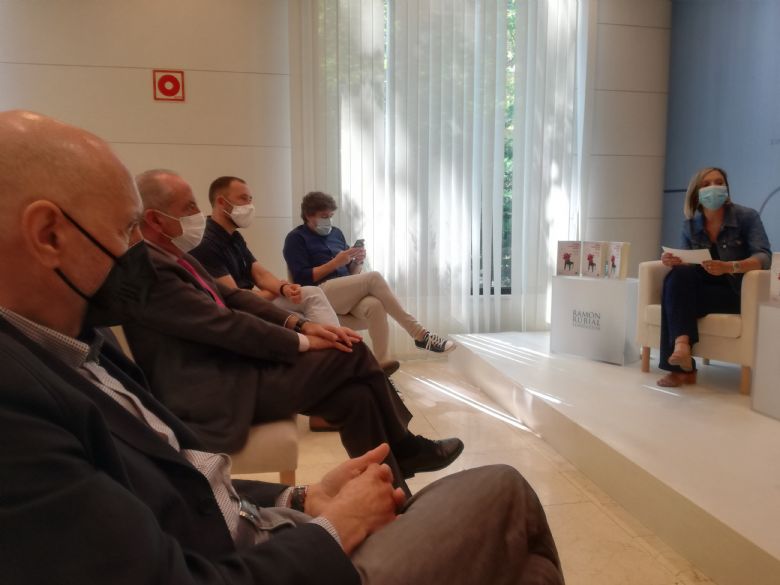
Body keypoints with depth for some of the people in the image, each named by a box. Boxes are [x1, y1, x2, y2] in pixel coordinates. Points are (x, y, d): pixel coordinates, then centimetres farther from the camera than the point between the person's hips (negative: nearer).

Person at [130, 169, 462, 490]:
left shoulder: (168, 253, 13)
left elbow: (229, 296, 11)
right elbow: (223, 324, -22)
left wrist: (299, 324, -1)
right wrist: (301, 341, -11)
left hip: (230, 366, 9)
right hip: (214, 394, -9)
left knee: (355, 396, -2)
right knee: (351, 353, -11)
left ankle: (393, 492, 12)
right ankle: (403, 449, 11)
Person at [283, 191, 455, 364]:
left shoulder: (336, 233, 22)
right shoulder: (296, 238, 5)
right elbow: (302, 278, -8)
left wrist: (357, 262, -2)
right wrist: (335, 262, -13)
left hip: (347, 293, 5)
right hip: (321, 295, -5)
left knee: (374, 305, -31)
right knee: (374, 278, -27)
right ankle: (419, 334, -25)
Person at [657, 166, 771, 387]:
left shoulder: (746, 216, -6)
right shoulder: (690, 225, 4)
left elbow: (764, 257, -17)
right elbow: (687, 263, 6)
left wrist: (729, 267, -37)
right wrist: (674, 260, -20)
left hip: (736, 292, -4)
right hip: (701, 288, 4)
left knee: (677, 292, -30)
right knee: (677, 276, -30)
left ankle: (681, 368, -32)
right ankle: (681, 345, -42)